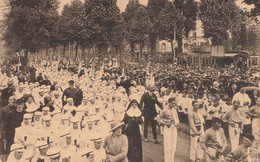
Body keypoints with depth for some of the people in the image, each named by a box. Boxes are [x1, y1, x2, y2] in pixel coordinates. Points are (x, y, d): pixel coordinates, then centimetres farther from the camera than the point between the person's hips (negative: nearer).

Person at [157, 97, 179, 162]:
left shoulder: (174, 109, 6)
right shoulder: (165, 110, -12)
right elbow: (158, 119, -6)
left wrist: (177, 123, -1)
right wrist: (166, 123, -14)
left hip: (174, 128, 6)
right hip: (167, 128, -6)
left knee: (173, 146, 10)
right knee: (167, 146, -4)